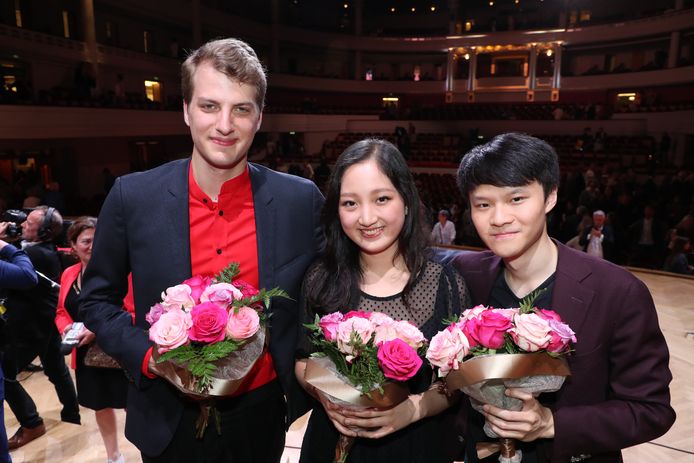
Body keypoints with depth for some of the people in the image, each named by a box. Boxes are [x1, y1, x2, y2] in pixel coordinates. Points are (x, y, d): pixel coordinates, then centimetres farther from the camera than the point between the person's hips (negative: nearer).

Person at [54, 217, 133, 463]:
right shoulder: (68, 274, 6)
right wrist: (66, 327, -5)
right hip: (86, 354, 6)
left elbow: (133, 313, -17)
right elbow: (61, 311, 16)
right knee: (100, 405, 20)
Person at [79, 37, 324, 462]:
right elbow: (99, 299, 0)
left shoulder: (301, 200, -12)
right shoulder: (132, 197, -11)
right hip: (170, 420, 1)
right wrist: (149, 356, -13)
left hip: (261, 414, 0)